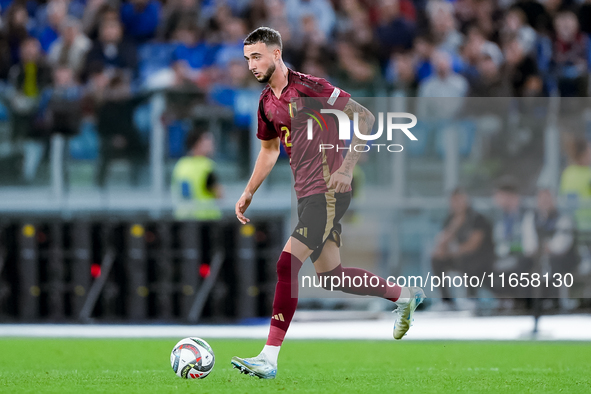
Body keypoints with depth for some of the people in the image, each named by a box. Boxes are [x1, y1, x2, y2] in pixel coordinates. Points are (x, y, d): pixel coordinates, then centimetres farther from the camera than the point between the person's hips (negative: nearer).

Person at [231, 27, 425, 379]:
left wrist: (346, 168, -19)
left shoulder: (308, 87, -14)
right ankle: (405, 296, 36)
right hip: (306, 193, 9)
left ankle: (269, 358, -20)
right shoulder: (267, 101, 11)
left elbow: (365, 117, -13)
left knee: (287, 264, -18)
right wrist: (249, 193, 23)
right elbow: (269, 148, 29)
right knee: (330, 276, 14)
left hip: (328, 191, -9)